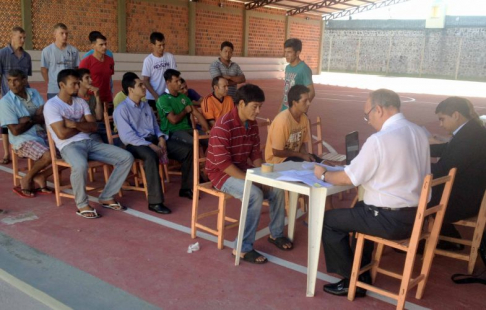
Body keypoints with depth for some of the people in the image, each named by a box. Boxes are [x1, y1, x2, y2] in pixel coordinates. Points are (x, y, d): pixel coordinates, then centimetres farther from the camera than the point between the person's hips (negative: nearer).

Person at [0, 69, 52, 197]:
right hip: (23, 140, -6)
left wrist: (29, 119, -14)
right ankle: (27, 179, -2)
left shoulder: (34, 93, 8)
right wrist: (34, 120, -3)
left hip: (43, 135, 6)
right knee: (48, 156, -31)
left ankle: (40, 177, 7)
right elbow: (15, 130, -13)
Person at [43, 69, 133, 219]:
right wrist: (83, 125, 0)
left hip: (89, 142, 7)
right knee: (81, 165, -42)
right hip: (69, 146, -7)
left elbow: (94, 127, 7)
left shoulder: (81, 102, 16)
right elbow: (62, 134, -15)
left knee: (127, 157, -9)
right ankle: (82, 205, -15)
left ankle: (106, 197, 1)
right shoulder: (51, 105, -5)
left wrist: (74, 124, -10)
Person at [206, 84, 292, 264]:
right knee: (255, 195, -30)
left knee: (276, 187, -4)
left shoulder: (252, 125, 2)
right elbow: (223, 163, -27)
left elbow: (255, 154, 9)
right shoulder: (223, 126, -24)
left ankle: (276, 234, 18)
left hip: (243, 169, 8)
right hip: (221, 173, -8)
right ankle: (243, 248, -18)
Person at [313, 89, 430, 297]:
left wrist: (323, 174, 4)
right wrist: (365, 170, 18)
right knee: (361, 208, 32)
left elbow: (348, 179, -14)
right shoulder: (419, 132, 4)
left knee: (328, 220, 6)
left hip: (390, 220, -9)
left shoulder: (379, 139, -20)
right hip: (416, 215, 9)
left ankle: (353, 281, 17)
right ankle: (362, 272, 37)